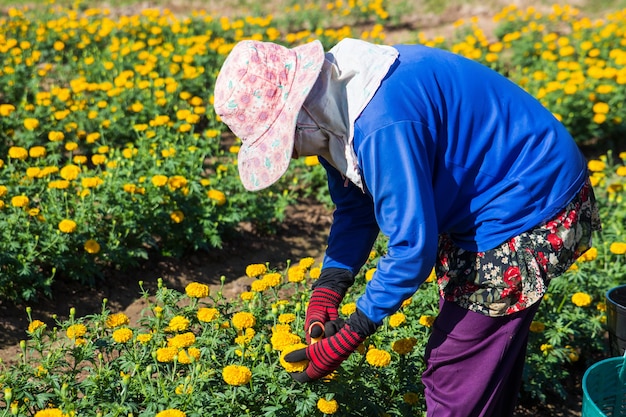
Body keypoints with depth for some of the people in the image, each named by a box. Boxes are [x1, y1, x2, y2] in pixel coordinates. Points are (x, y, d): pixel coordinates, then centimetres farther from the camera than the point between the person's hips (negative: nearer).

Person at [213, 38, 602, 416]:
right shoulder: (335, 101, -2)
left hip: (532, 215, -10)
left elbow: (413, 246, -30)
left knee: (456, 375, -2)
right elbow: (356, 206, 5)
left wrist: (350, 335, -20)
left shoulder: (383, 125, -34)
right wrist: (327, 291, -7)